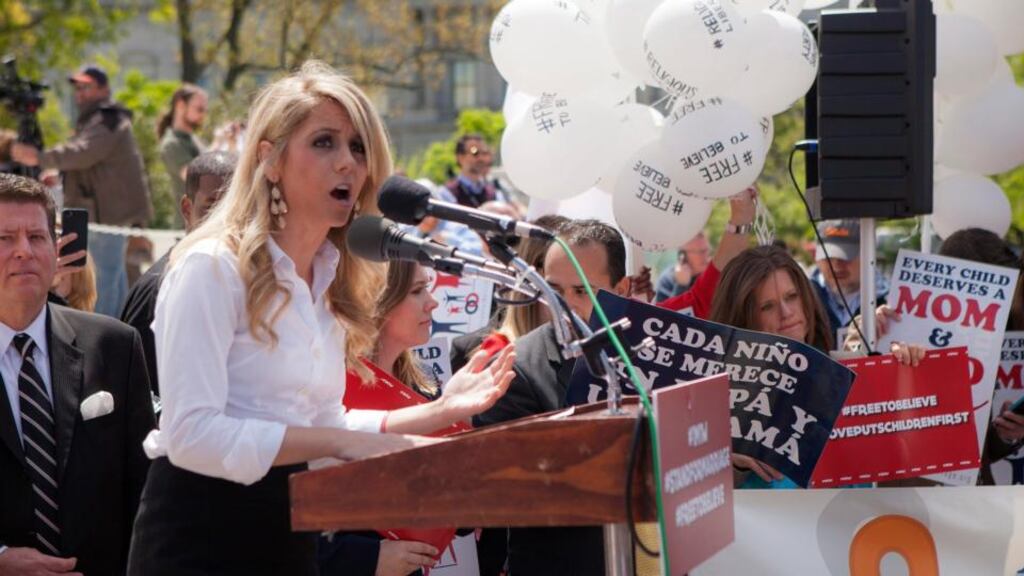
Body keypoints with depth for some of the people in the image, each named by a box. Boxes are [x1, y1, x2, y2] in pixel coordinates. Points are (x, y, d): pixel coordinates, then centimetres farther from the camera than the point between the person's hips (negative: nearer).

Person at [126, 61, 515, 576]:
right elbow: (193, 433, -22)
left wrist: (440, 412, 4)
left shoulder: (332, 280, 11)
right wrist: (343, 443, -24)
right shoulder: (213, 268, -13)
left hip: (286, 534, 7)